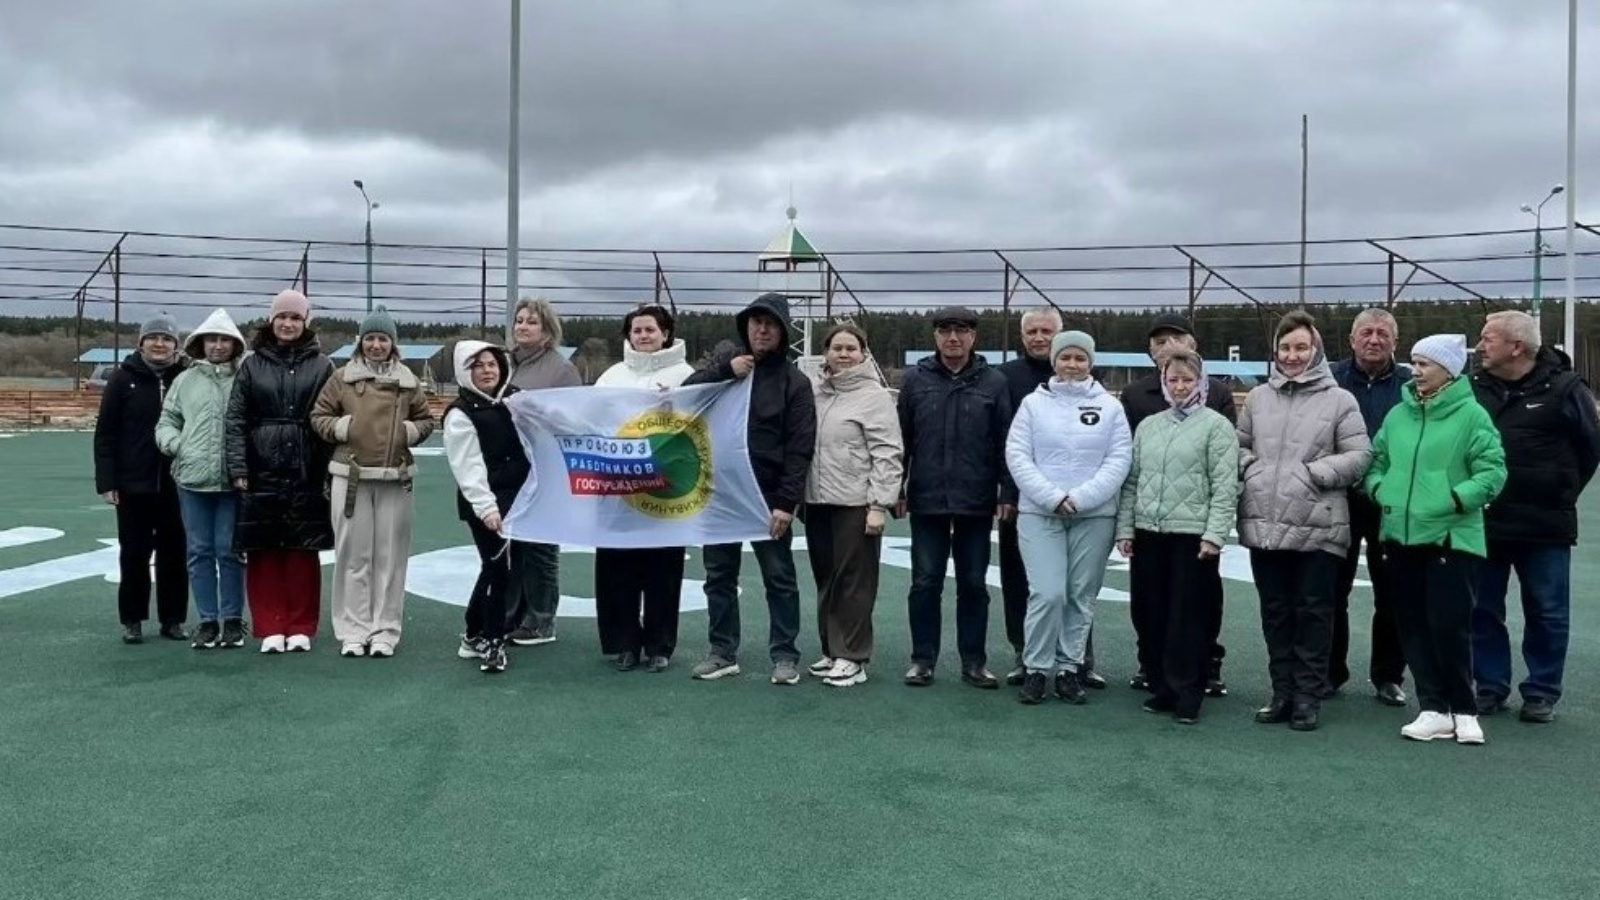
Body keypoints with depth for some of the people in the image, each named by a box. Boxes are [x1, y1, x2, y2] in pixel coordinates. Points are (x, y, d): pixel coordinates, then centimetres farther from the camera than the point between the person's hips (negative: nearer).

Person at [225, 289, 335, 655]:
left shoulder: (321, 366, 5)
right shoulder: (252, 365, 6)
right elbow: (234, 419, 4)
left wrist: (332, 471, -3)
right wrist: (237, 468, -5)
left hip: (306, 474, -1)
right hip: (262, 474, 1)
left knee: (302, 553, 4)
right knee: (264, 555, 3)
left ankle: (300, 628, 13)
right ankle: (270, 628, 12)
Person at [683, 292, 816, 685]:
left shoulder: (794, 382, -3)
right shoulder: (724, 364, 8)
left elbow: (799, 448, -8)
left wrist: (787, 502, -16)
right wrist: (725, 370, -15)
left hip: (768, 497, -3)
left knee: (779, 577, 4)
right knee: (719, 575, 10)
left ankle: (784, 654, 12)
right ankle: (723, 651, 20)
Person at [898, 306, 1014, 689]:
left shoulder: (993, 382, 1)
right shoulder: (915, 378, 3)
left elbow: (1005, 442, 1)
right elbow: (901, 438, 5)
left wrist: (1007, 492, -5)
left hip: (976, 502, 0)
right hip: (927, 499, 0)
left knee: (974, 584, 8)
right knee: (925, 583, 6)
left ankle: (974, 661, 17)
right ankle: (923, 659, 16)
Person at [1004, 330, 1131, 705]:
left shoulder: (1110, 407, 5)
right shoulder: (1033, 403, 4)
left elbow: (1120, 459, -2)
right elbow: (1018, 456, -2)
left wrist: (1081, 497, -13)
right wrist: (1052, 497, -12)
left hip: (1095, 515, 1)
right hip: (1039, 513, -1)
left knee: (1081, 596, 5)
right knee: (1047, 593, -8)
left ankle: (1070, 668, 16)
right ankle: (1036, 668, 5)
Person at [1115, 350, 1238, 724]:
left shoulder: (1216, 425, -1)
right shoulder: (1148, 426, 15)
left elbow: (1225, 486, -7)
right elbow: (1132, 481, 15)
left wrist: (1214, 534, -14)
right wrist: (1125, 528, 8)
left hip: (1192, 534, -5)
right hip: (1148, 532, 5)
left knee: (1188, 616, -1)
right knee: (1149, 613, 8)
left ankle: (1187, 693, 8)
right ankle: (1161, 686, 20)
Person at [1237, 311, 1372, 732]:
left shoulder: (1339, 400, -2)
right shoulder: (1258, 398, 10)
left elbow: (1360, 456, -4)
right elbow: (1239, 445, 18)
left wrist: (1314, 473, -13)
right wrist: (1251, 469, -2)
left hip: (1318, 526, -4)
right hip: (1264, 524, 4)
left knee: (1314, 612, 3)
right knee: (1275, 611, 11)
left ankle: (1309, 695, 12)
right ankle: (1283, 692, 22)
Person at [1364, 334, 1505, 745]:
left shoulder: (1471, 415, -6)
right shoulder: (1398, 414, 10)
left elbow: (1492, 472, -10)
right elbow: (1377, 460, 19)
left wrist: (1454, 500, -19)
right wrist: (1377, 488, 0)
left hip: (1451, 538, -6)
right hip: (1401, 536, 6)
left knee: (1450, 625, -5)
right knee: (1414, 626, 8)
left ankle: (1463, 710, 12)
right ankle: (1434, 709, 16)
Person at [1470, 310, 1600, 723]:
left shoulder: (1563, 388, -7)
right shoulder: (1475, 388, 1)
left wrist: (1562, 494, 3)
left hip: (1545, 525, -3)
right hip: (1483, 523, 3)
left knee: (1547, 613, 7)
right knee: (1482, 610, 9)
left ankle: (1542, 692, 19)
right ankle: (1490, 686, 22)